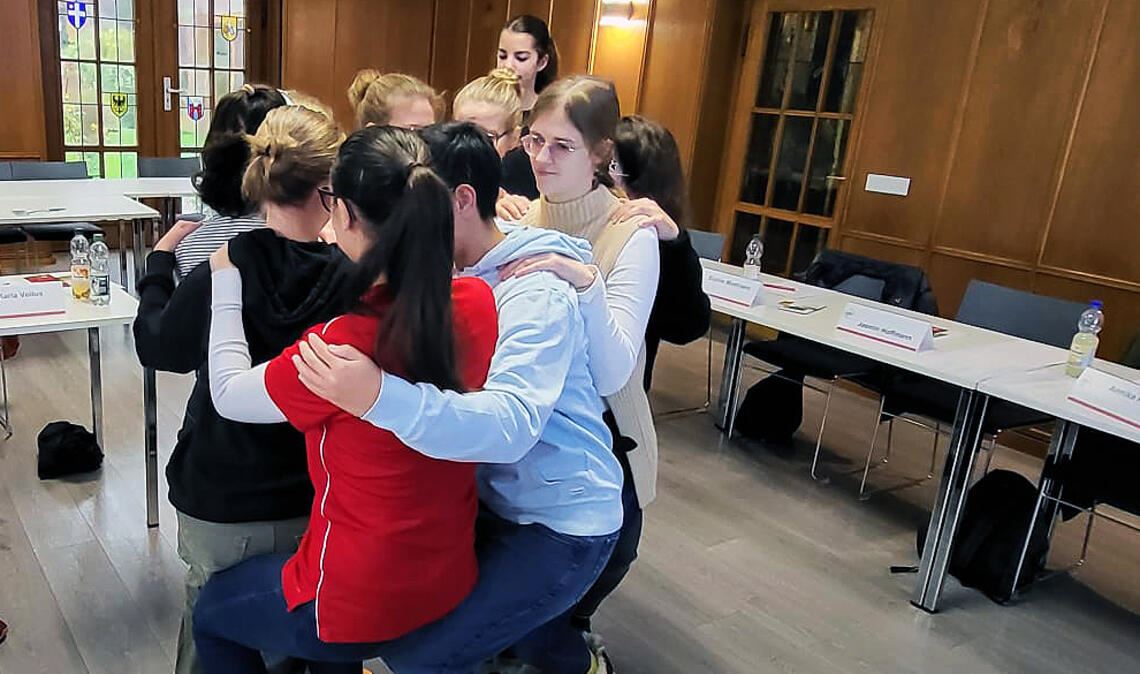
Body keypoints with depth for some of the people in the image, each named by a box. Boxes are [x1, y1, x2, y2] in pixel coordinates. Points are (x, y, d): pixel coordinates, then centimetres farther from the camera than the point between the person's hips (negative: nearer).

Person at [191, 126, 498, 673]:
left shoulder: (342, 346, -32)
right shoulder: (478, 302, -15)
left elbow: (229, 395, -11)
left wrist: (225, 282, -1)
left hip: (363, 603, -5)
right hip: (450, 577, 6)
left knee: (212, 612, 27)